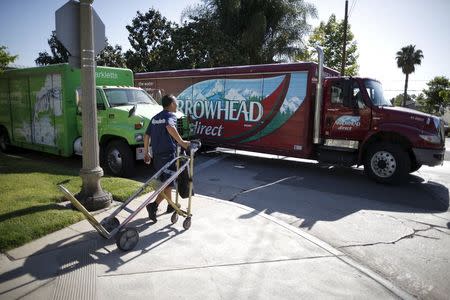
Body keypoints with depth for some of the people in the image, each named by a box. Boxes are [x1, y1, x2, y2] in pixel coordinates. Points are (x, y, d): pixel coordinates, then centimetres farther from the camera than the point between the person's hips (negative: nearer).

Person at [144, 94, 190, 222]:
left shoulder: (155, 117, 16)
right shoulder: (171, 115, -7)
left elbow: (146, 136, 15)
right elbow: (170, 127, -30)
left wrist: (146, 152, 22)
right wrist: (181, 142, -28)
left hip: (156, 154, 8)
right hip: (168, 153, -8)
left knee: (165, 181, 20)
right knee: (169, 183, -3)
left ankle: (171, 205, 33)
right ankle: (154, 205, -16)